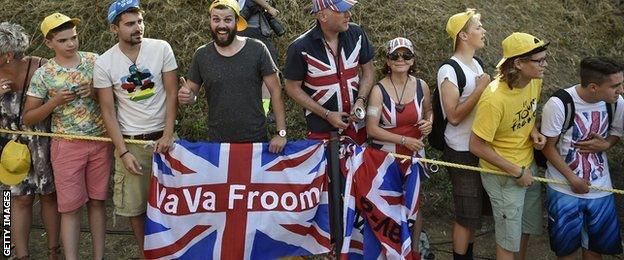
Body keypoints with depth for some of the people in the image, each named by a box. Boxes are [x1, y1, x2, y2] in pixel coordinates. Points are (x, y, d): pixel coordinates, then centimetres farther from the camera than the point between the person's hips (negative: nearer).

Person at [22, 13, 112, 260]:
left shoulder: (95, 61, 2)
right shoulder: (43, 74, -3)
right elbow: (28, 118, -1)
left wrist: (95, 92, -11)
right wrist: (56, 101, -16)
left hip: (101, 142, 2)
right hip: (67, 146, -2)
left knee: (97, 201, 9)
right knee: (70, 207, 0)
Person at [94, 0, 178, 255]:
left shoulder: (161, 48, -5)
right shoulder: (104, 64, -5)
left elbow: (171, 94, -1)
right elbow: (108, 111, -2)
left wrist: (167, 136, -8)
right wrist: (123, 152, -8)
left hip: (163, 137, 0)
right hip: (130, 142, 0)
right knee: (134, 206, 6)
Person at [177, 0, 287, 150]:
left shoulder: (257, 49, -8)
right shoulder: (201, 55, -1)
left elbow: (275, 90, -5)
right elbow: (191, 92, 8)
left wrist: (281, 133, -10)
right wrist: (186, 96, -16)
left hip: (256, 139, -1)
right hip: (217, 141, 2)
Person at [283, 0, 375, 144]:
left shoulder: (356, 33, -7)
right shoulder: (300, 48, -19)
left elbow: (368, 69, 5)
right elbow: (293, 88, -10)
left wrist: (360, 100, -10)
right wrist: (327, 115, -14)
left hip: (357, 122, 4)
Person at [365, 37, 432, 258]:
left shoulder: (421, 86, -2)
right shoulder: (379, 90, -14)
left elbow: (428, 111, 17)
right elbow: (371, 129, -17)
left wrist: (429, 123, -7)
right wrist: (404, 140, -20)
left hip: (414, 155, 4)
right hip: (385, 156, -3)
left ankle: (415, 249, 31)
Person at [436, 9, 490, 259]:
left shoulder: (476, 64, 8)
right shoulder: (449, 70, -17)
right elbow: (454, 116, -21)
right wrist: (480, 88, -20)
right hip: (462, 153, -8)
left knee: (475, 211, 18)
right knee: (467, 215, 2)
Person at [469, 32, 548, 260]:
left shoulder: (534, 81, -9)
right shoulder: (494, 99, -31)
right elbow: (476, 146, -25)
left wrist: (534, 131, -9)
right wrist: (516, 172, -20)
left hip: (529, 166, 7)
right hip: (503, 174, -7)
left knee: (527, 227, 25)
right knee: (509, 239, 7)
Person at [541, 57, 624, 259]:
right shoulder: (558, 104, -21)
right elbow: (548, 147, -10)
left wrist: (605, 145, -13)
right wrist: (573, 179, -13)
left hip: (600, 189, 3)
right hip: (565, 189, -3)